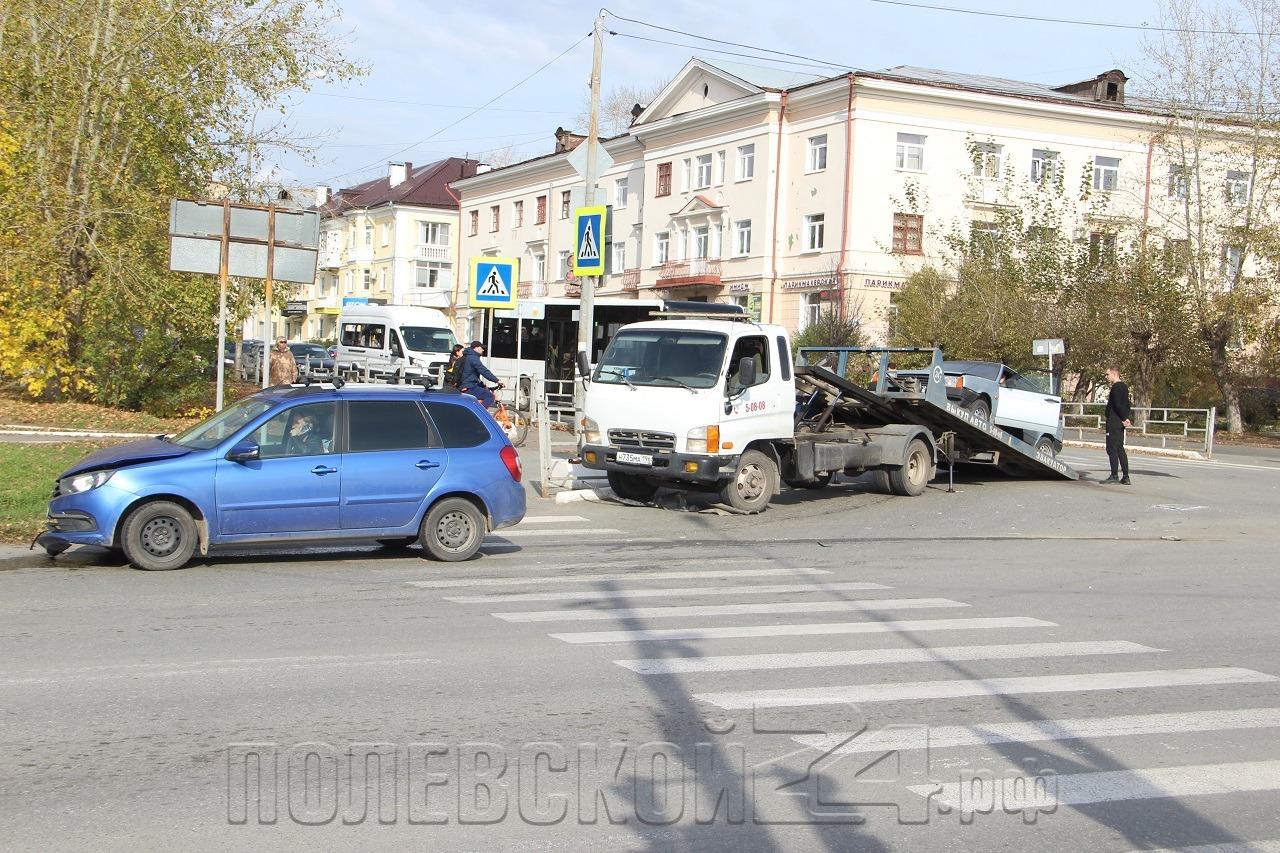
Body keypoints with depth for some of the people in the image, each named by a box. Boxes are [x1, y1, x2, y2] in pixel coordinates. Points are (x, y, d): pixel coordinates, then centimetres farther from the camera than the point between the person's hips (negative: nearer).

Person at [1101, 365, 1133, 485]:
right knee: (1120, 449, 12)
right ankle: (1126, 477, 13)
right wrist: (1127, 418, 9)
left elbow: (1117, 404, -21)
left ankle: (1114, 475, -9)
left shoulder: (1116, 387, -13)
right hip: (1120, 424, 10)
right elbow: (1127, 404, 18)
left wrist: (1124, 418, -15)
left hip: (1113, 422, -10)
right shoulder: (1124, 386, 17)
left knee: (1112, 448, -7)